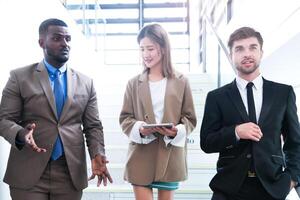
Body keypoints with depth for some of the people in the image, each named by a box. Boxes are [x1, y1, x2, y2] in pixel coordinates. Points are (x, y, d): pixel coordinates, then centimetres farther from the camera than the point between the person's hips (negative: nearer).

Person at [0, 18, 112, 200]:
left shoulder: (86, 82, 9)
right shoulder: (20, 77, 3)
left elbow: (93, 126, 8)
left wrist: (97, 154, -10)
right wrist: (20, 134, -21)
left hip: (71, 175, 3)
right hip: (28, 173, -2)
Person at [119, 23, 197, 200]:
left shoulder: (181, 82, 2)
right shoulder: (134, 83, 4)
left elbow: (190, 119, 4)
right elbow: (125, 118, 5)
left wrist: (177, 131, -16)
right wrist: (139, 129, -16)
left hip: (170, 157, 0)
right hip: (141, 156, 0)